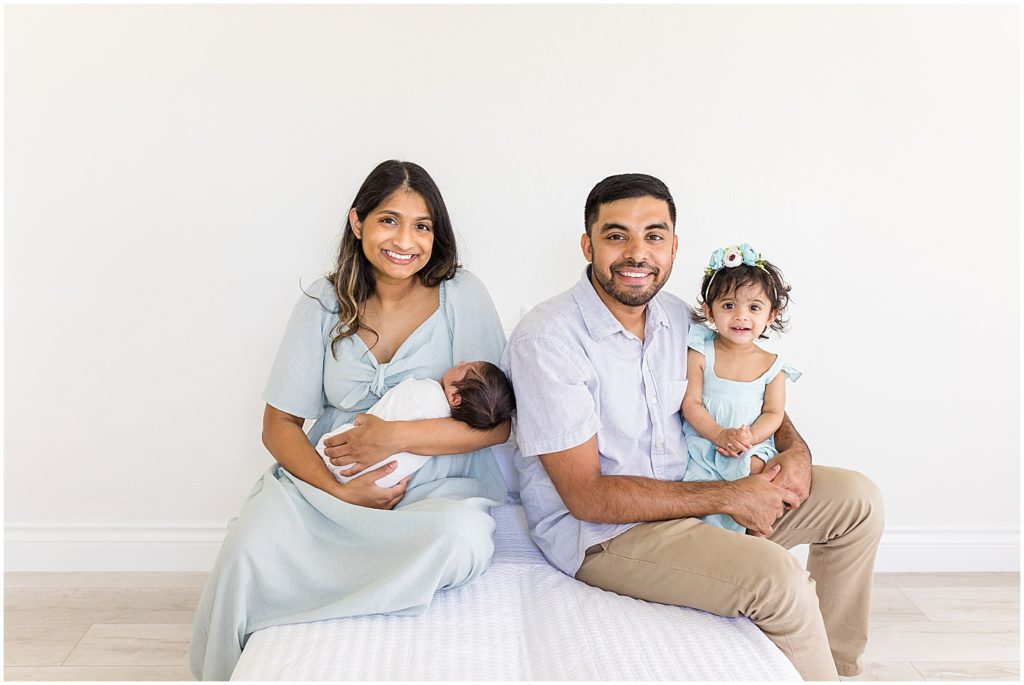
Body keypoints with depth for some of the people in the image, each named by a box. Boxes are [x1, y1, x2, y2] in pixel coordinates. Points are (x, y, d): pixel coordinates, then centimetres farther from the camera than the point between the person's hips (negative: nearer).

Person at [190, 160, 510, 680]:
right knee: (252, 543, -29)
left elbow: (497, 422, -6)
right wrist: (340, 491, -16)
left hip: (436, 482, 0)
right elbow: (279, 424, 2)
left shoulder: (462, 297, -3)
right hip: (328, 477, 1)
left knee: (463, 537, -35)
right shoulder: (324, 304, 3)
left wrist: (395, 436, -18)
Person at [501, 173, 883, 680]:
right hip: (599, 530, -8)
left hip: (687, 494, 8)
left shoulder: (677, 317, 2)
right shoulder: (547, 340, -21)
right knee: (777, 576, -27)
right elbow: (585, 495, -23)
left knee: (857, 499, 6)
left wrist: (794, 448, -5)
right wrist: (730, 497, -20)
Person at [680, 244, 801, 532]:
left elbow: (773, 413, 2)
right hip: (702, 442, -1)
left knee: (755, 466, -27)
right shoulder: (699, 354, -1)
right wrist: (720, 435, -20)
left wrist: (749, 438, -17)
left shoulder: (771, 364, 4)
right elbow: (690, 404, -5)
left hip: (753, 446, 1)